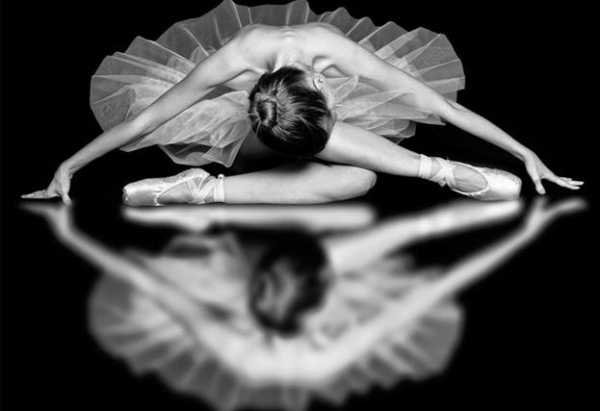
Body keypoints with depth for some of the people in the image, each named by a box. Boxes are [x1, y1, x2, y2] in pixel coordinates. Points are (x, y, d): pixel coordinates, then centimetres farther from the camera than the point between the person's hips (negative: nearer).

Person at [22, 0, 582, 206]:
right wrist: (68, 166, -22)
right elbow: (144, 119, -29)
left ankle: (206, 189, -31)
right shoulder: (233, 62, -40)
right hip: (235, 125, -5)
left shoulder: (334, 49, -36)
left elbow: (440, 105, -32)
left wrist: (526, 153, -27)